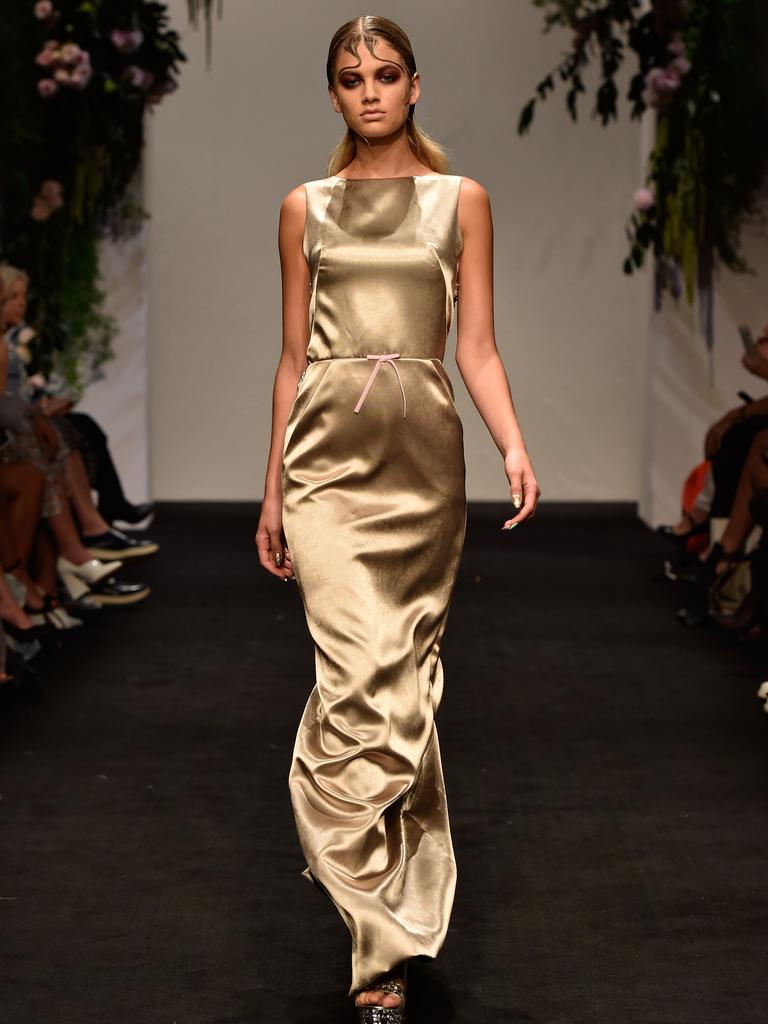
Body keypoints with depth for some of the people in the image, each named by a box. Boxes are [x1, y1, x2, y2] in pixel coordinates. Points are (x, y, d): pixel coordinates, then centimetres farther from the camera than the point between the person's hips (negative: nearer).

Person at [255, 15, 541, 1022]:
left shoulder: (461, 200, 10)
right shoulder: (306, 208, 12)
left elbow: (479, 348, 5)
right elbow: (293, 354, 14)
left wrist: (515, 446, -12)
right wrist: (273, 490, 12)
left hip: (424, 451, 1)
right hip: (329, 450, 0)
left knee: (404, 679, 3)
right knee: (366, 675, -15)